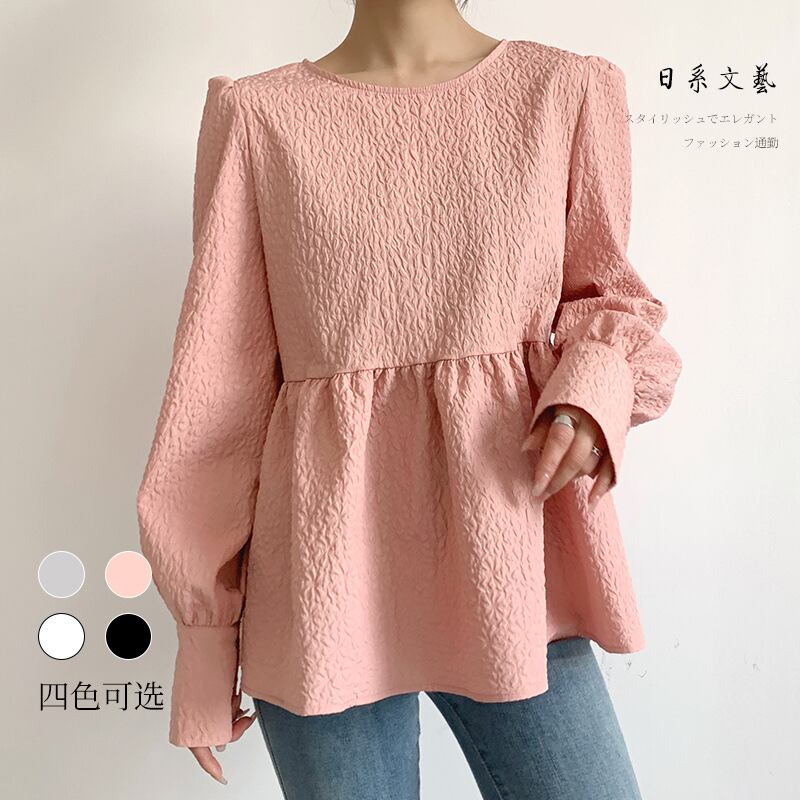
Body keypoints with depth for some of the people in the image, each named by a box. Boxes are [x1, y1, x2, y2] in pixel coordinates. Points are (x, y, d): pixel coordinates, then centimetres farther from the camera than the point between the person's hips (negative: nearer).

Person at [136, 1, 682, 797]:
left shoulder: (569, 88, 2)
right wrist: (204, 628, 4)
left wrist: (595, 385, -11)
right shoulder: (257, 113, 1)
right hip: (327, 578, 0)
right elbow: (223, 377, 2)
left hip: (509, 562, 1)